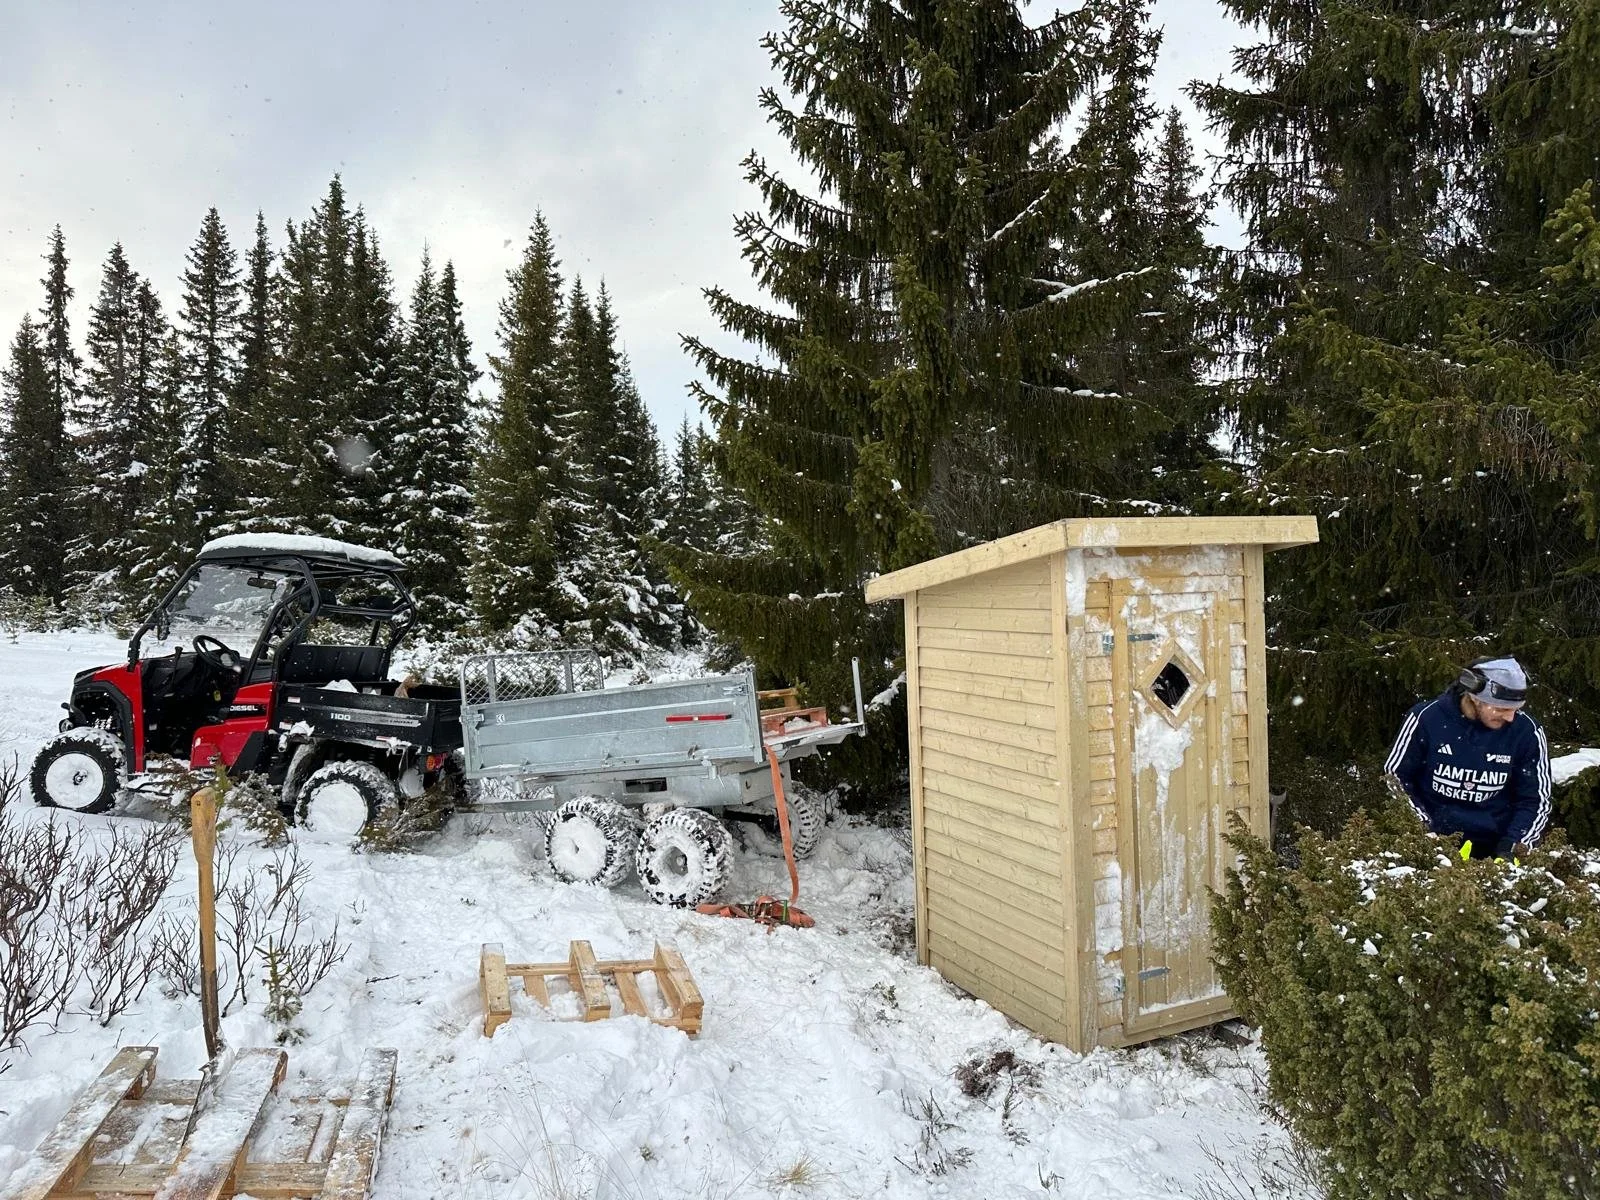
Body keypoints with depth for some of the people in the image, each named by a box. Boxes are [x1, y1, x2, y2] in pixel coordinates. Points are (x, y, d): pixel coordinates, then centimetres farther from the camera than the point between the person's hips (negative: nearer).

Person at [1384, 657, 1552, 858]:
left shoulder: (1527, 732, -4)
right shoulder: (1425, 718, -8)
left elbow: (1536, 800, 5)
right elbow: (1394, 777, 1)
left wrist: (1514, 846, -10)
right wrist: (1424, 829, -7)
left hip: (1494, 844, 2)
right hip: (1431, 840, -1)